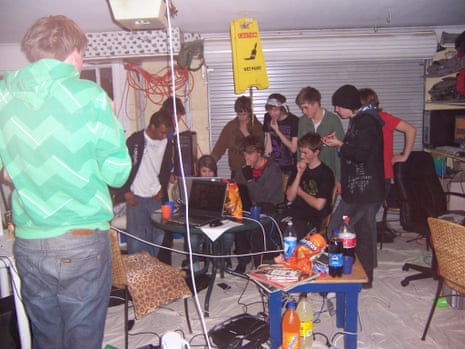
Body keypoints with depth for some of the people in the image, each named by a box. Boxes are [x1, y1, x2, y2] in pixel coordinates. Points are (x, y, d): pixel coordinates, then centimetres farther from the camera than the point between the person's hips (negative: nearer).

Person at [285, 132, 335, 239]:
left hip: (313, 219, -4)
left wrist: (300, 192, 4)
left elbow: (319, 205, -10)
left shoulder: (326, 173, -4)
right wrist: (299, 174, -3)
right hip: (294, 213, 4)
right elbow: (290, 197, 5)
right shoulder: (299, 168, 13)